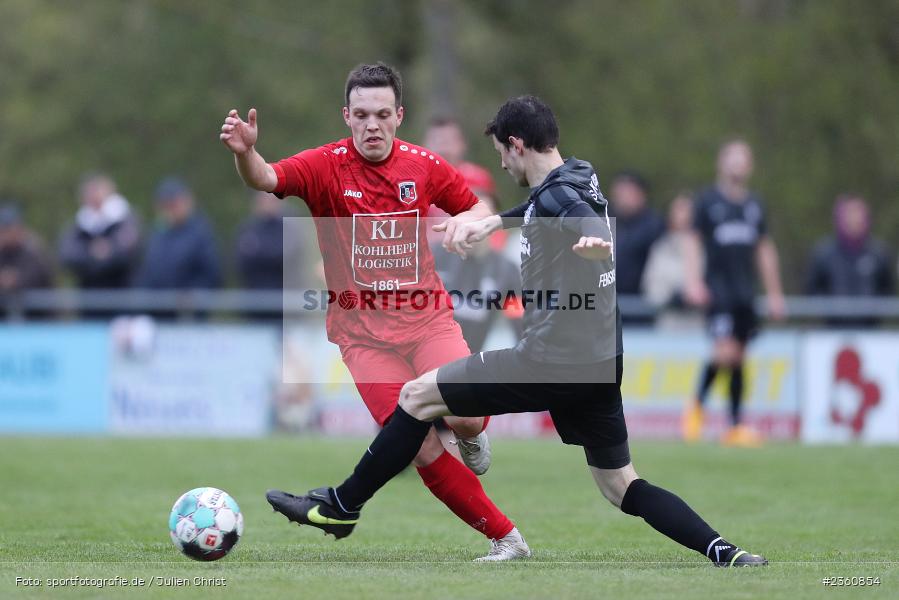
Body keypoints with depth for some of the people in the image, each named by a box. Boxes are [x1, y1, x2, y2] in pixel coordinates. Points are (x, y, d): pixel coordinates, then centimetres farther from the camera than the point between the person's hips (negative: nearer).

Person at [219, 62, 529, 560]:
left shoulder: (424, 166, 0)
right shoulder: (326, 166, -8)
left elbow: (480, 210, 15)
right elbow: (265, 179, -27)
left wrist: (464, 220, -9)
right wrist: (245, 152, -49)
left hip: (426, 317, 1)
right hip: (362, 330, -1)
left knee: (463, 415, -24)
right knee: (422, 450, -10)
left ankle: (473, 433, 14)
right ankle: (506, 538, 4)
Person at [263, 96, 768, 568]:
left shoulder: (558, 194, -14)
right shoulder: (580, 178, 13)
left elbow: (591, 223, -37)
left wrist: (594, 244, -58)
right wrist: (492, 223, 44)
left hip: (553, 362, -9)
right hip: (601, 361, 9)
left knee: (417, 396, 4)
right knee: (621, 486, 12)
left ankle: (341, 508, 13)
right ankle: (726, 554, -4)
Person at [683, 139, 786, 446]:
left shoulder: (754, 204, 14)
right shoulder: (708, 200, 0)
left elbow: (765, 249, 20)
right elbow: (694, 242, 1)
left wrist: (774, 293, 19)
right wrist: (693, 282, -10)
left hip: (746, 291, 5)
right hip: (718, 290, -5)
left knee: (738, 359, 4)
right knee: (726, 352, -18)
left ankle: (736, 426, 6)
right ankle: (697, 404, 5)